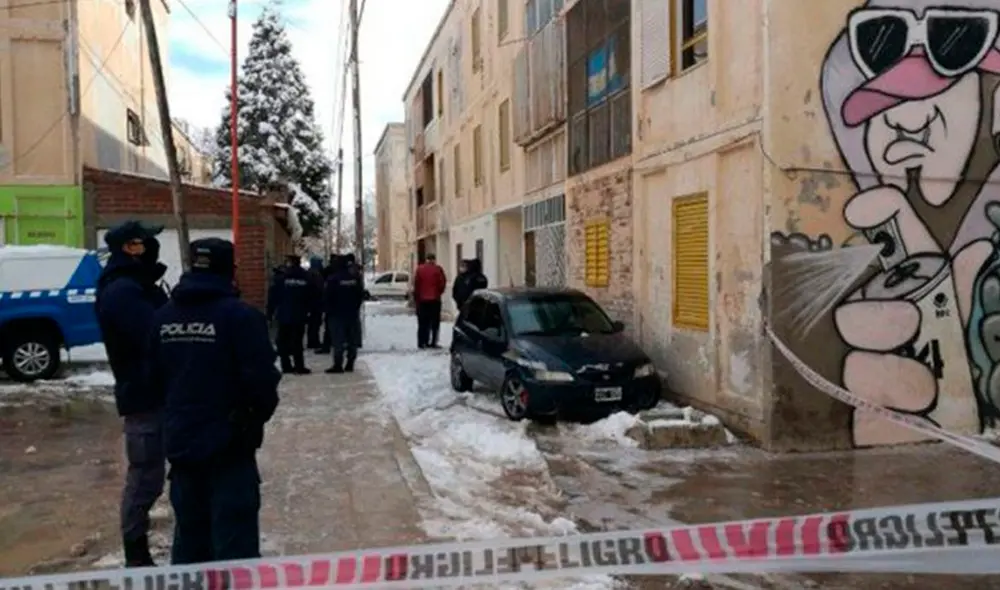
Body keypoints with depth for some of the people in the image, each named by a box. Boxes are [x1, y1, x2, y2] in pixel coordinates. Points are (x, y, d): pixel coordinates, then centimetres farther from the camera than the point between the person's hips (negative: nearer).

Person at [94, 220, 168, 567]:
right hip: (145, 397, -10)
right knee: (145, 480, -2)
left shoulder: (134, 286, 16)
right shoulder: (122, 291, -18)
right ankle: (136, 558, 10)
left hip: (158, 393, 10)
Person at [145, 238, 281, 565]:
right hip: (228, 444, -6)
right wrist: (260, 413, 2)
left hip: (180, 442, 7)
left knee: (189, 539, 20)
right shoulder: (240, 316, -16)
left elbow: (153, 378, 11)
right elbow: (262, 379, -18)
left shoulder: (163, 317, 5)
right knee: (234, 541, 1)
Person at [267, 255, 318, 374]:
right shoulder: (306, 278, -1)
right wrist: (308, 309, 13)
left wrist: (270, 313, 0)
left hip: (284, 315, -1)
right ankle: (299, 366, 2)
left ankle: (286, 366, 8)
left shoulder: (280, 278, -7)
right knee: (297, 341, 6)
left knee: (283, 341, 10)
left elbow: (273, 297, -7)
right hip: (300, 316, 1)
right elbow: (314, 296, 3)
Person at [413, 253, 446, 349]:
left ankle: (421, 343, 5)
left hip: (422, 299, 2)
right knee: (435, 322, 4)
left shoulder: (420, 269, 1)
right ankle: (433, 342, -1)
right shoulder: (438, 269, -4)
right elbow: (443, 283, -5)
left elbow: (416, 284, 0)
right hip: (434, 299, -2)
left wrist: (416, 297, 7)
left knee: (422, 322, 8)